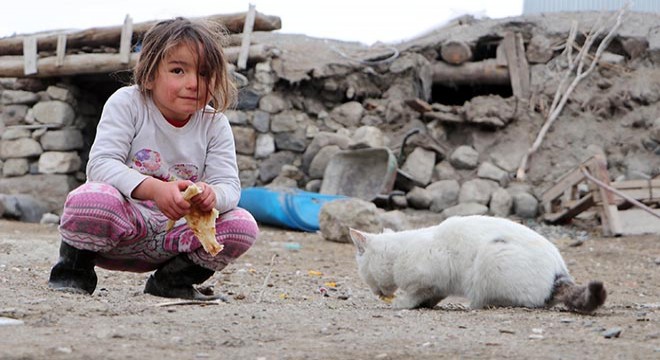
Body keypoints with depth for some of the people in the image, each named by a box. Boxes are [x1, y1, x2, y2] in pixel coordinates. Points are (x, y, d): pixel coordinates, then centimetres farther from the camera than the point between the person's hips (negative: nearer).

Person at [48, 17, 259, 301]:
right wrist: (155, 190, -39)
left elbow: (229, 185, -8)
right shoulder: (126, 103, -9)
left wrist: (211, 195, -35)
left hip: (175, 230, 4)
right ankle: (75, 268, -4)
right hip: (120, 223, -4)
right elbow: (101, 164, -22)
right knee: (92, 199, -38)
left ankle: (173, 279, 7)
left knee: (244, 227, -18)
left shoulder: (214, 124, 1)